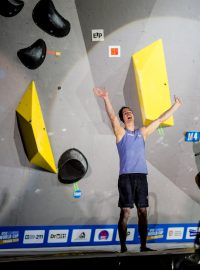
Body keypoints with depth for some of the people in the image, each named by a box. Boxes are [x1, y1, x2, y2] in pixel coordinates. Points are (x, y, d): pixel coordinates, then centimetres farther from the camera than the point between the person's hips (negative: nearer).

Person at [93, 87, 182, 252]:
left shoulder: (143, 132, 19)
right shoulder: (121, 132, 6)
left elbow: (160, 119, 24)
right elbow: (112, 116, -11)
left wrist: (176, 106, 26)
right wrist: (106, 99, -27)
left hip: (141, 176, 4)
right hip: (126, 176, -4)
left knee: (143, 211, 4)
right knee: (126, 212, -7)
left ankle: (143, 246, 9)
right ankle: (123, 248, -4)